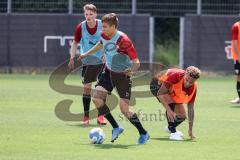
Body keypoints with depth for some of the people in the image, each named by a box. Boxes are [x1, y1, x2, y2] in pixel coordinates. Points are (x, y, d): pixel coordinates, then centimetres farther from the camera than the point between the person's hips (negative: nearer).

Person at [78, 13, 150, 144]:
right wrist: (87, 54, 29)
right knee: (97, 98, -11)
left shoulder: (123, 40, -27)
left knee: (124, 109, -11)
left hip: (122, 74, -7)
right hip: (108, 72, 7)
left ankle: (143, 134, 11)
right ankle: (116, 128, 5)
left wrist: (131, 70, -45)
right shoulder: (104, 36, -6)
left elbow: (136, 62, -25)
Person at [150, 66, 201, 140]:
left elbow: (190, 108, -14)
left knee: (182, 116, 2)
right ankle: (173, 133, -23)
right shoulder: (176, 76, -41)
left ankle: (170, 128, 37)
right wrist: (168, 110, -45)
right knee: (171, 103, -33)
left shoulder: (193, 88, -24)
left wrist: (190, 130, -14)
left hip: (173, 92, 6)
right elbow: (160, 93, -37)